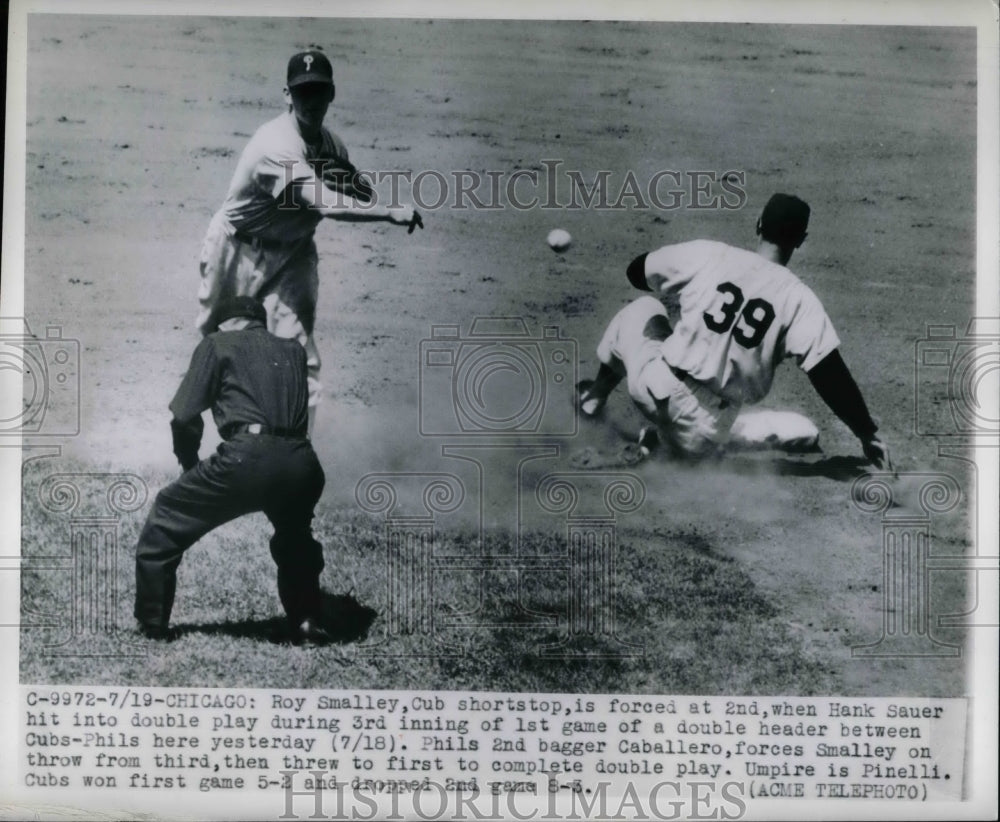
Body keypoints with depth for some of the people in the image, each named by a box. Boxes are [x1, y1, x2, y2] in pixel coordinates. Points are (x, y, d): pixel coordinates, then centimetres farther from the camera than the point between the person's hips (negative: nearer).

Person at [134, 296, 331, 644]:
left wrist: (190, 465, 27)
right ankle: (306, 622, 28)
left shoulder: (217, 343, 16)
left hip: (246, 458, -4)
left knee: (165, 522, 19)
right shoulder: (293, 351, 28)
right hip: (301, 464, 4)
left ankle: (152, 623, 23)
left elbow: (184, 417, 11)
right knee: (295, 537, 35)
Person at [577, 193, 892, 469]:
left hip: (654, 388, 3)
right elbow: (831, 376, -13)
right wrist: (868, 436, -5)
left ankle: (595, 395, 33)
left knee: (642, 308, 29)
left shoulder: (707, 253, -3)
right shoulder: (799, 299, -7)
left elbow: (637, 272, 11)